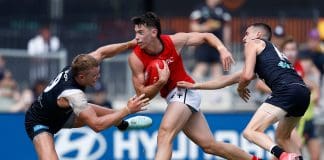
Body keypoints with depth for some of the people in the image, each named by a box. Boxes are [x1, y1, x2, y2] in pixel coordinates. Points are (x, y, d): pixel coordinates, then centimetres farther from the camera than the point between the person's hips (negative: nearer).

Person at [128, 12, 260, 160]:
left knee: (164, 135, -25)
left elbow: (206, 36, 1)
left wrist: (222, 49, -18)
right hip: (172, 97, 4)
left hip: (185, 92, -4)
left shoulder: (174, 41, -14)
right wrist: (161, 82, -30)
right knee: (209, 145, 10)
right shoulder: (136, 58, -13)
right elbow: (142, 95, -12)